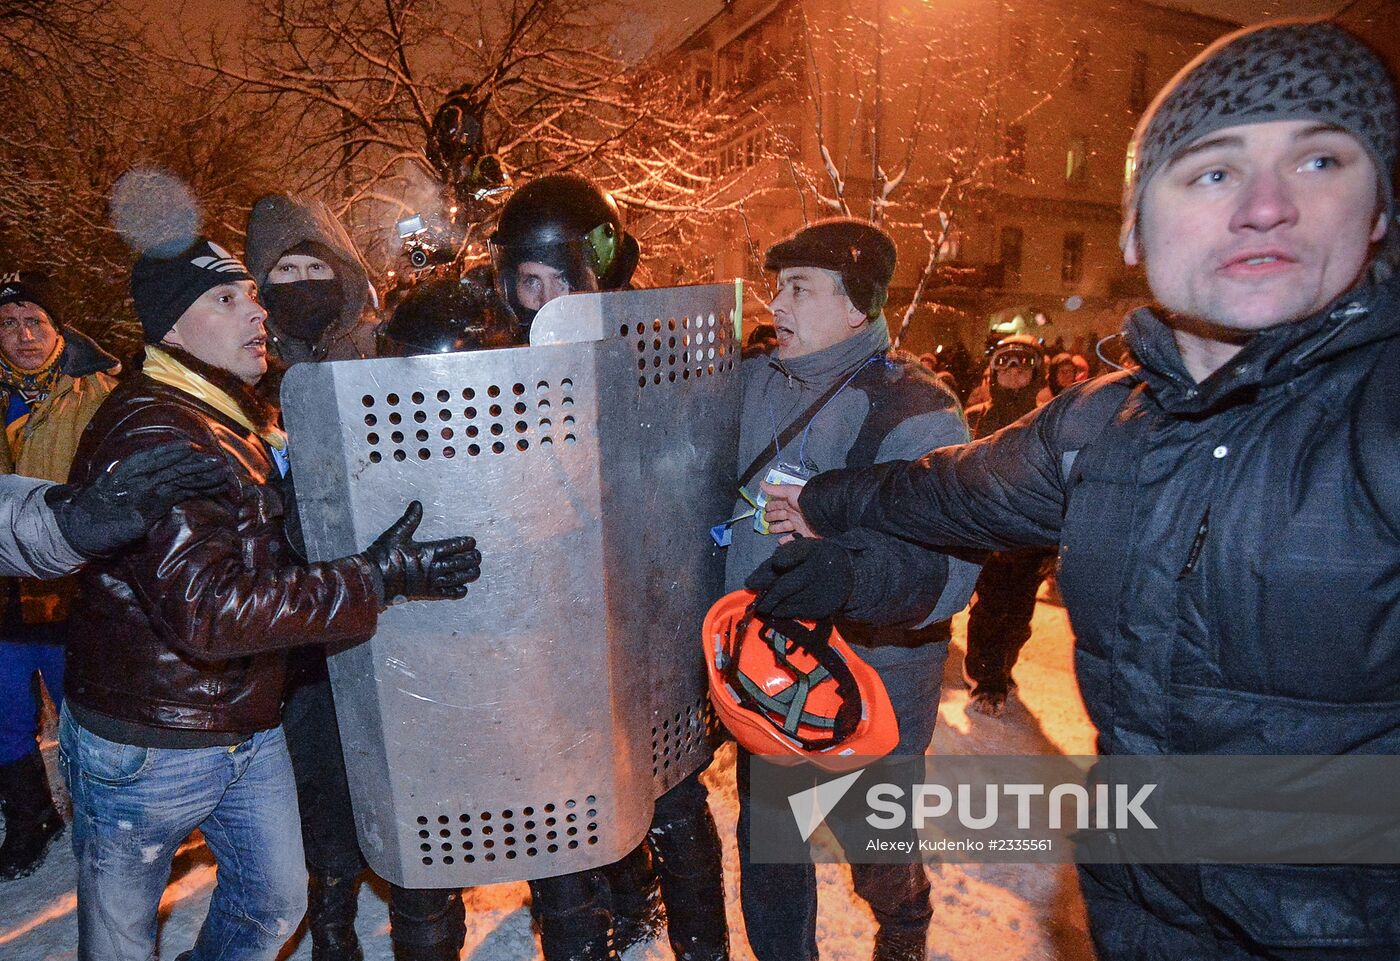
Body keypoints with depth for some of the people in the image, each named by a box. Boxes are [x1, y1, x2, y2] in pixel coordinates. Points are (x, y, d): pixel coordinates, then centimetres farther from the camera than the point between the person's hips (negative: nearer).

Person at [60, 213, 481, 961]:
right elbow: (208, 610, -34)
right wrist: (381, 577, -33)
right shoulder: (149, 431, -24)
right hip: (144, 750, -7)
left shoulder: (249, 422, 7)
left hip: (251, 730, 8)